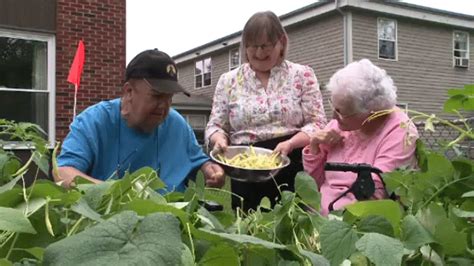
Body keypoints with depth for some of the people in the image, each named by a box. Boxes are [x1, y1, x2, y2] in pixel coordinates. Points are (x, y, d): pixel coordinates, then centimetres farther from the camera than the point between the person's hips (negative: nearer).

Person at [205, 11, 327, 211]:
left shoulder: (302, 75, 4)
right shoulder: (229, 81, 9)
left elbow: (317, 124, 0)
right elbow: (215, 125, 11)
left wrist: (290, 143, -17)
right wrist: (220, 139, -12)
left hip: (293, 170, -1)